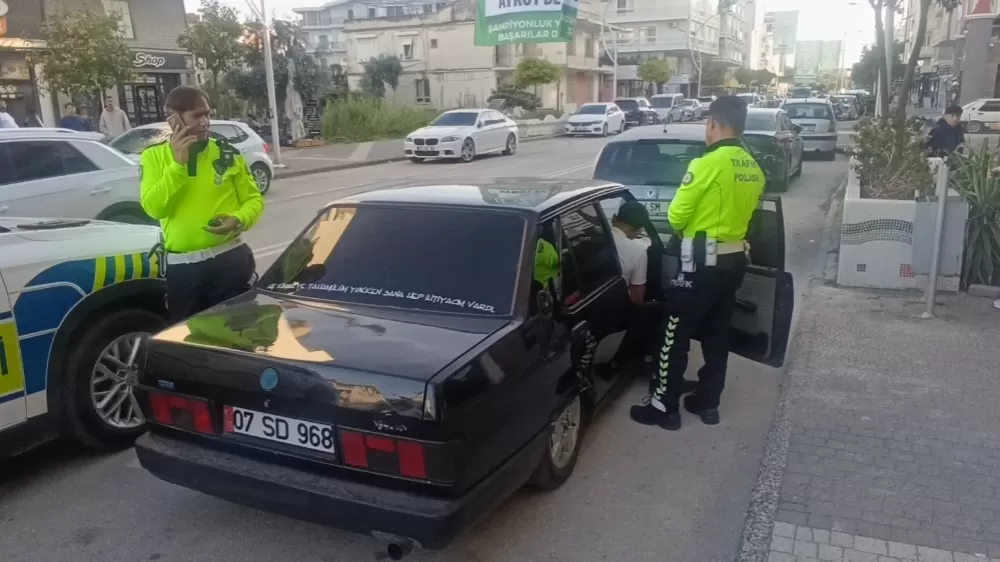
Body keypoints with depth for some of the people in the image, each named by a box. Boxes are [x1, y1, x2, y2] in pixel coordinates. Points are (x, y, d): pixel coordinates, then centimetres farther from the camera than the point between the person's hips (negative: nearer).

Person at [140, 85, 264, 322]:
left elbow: (253, 199, 6)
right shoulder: (154, 156, 2)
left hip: (230, 259, 0)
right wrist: (178, 164, -16)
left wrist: (238, 220, -15)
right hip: (181, 267, 1)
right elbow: (153, 207, -10)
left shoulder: (226, 153, 3)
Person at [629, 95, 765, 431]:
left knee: (676, 336, 2)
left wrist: (683, 233, 8)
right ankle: (707, 403, 26)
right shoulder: (754, 169, 6)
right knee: (717, 335, 16)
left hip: (703, 262, -8)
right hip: (734, 260, 8)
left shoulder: (708, 163, -18)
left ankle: (664, 407, 9)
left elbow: (676, 215, -12)